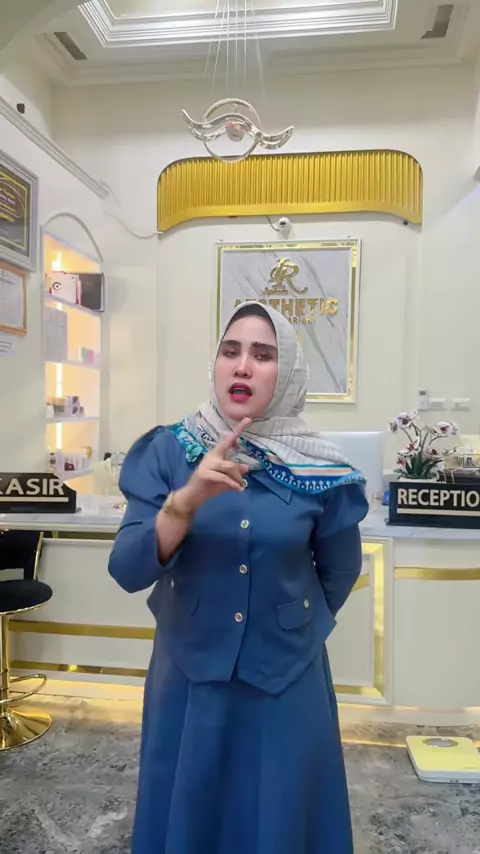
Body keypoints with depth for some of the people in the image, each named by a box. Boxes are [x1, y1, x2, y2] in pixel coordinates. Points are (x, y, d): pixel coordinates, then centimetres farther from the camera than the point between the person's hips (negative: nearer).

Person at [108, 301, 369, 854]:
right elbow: (127, 572, -19)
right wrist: (186, 500, -33)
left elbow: (339, 572, 4)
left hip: (287, 684, 0)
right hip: (189, 678, 1)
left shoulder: (319, 471, -12)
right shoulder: (167, 452, -12)